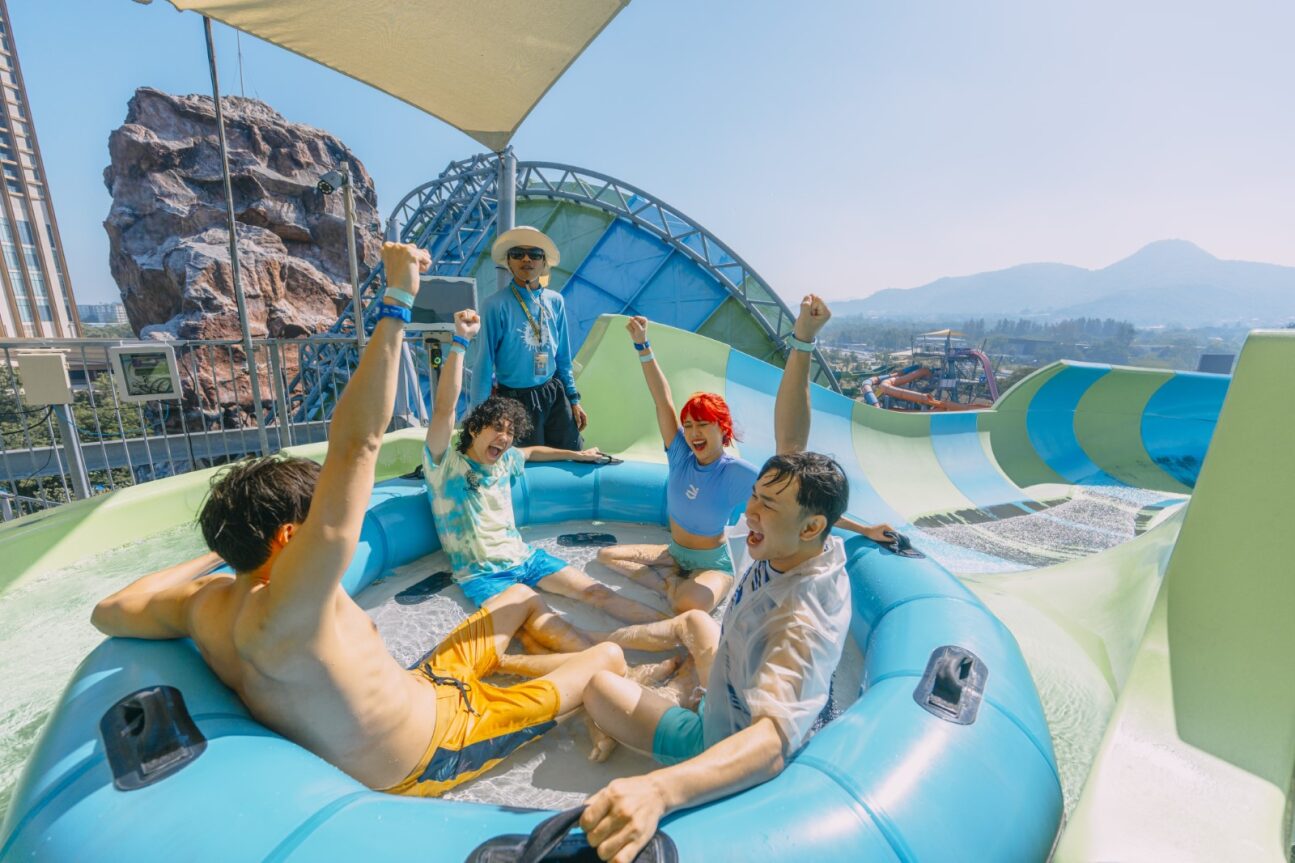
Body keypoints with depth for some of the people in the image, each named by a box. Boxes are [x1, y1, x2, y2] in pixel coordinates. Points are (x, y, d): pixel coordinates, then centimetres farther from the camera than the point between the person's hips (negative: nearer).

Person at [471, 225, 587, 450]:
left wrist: (573, 399, 12)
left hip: (555, 395, 5)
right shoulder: (496, 305, -13)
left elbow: (563, 356, 10)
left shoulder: (555, 301, 3)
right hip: (516, 400, -4)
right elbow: (484, 361, -11)